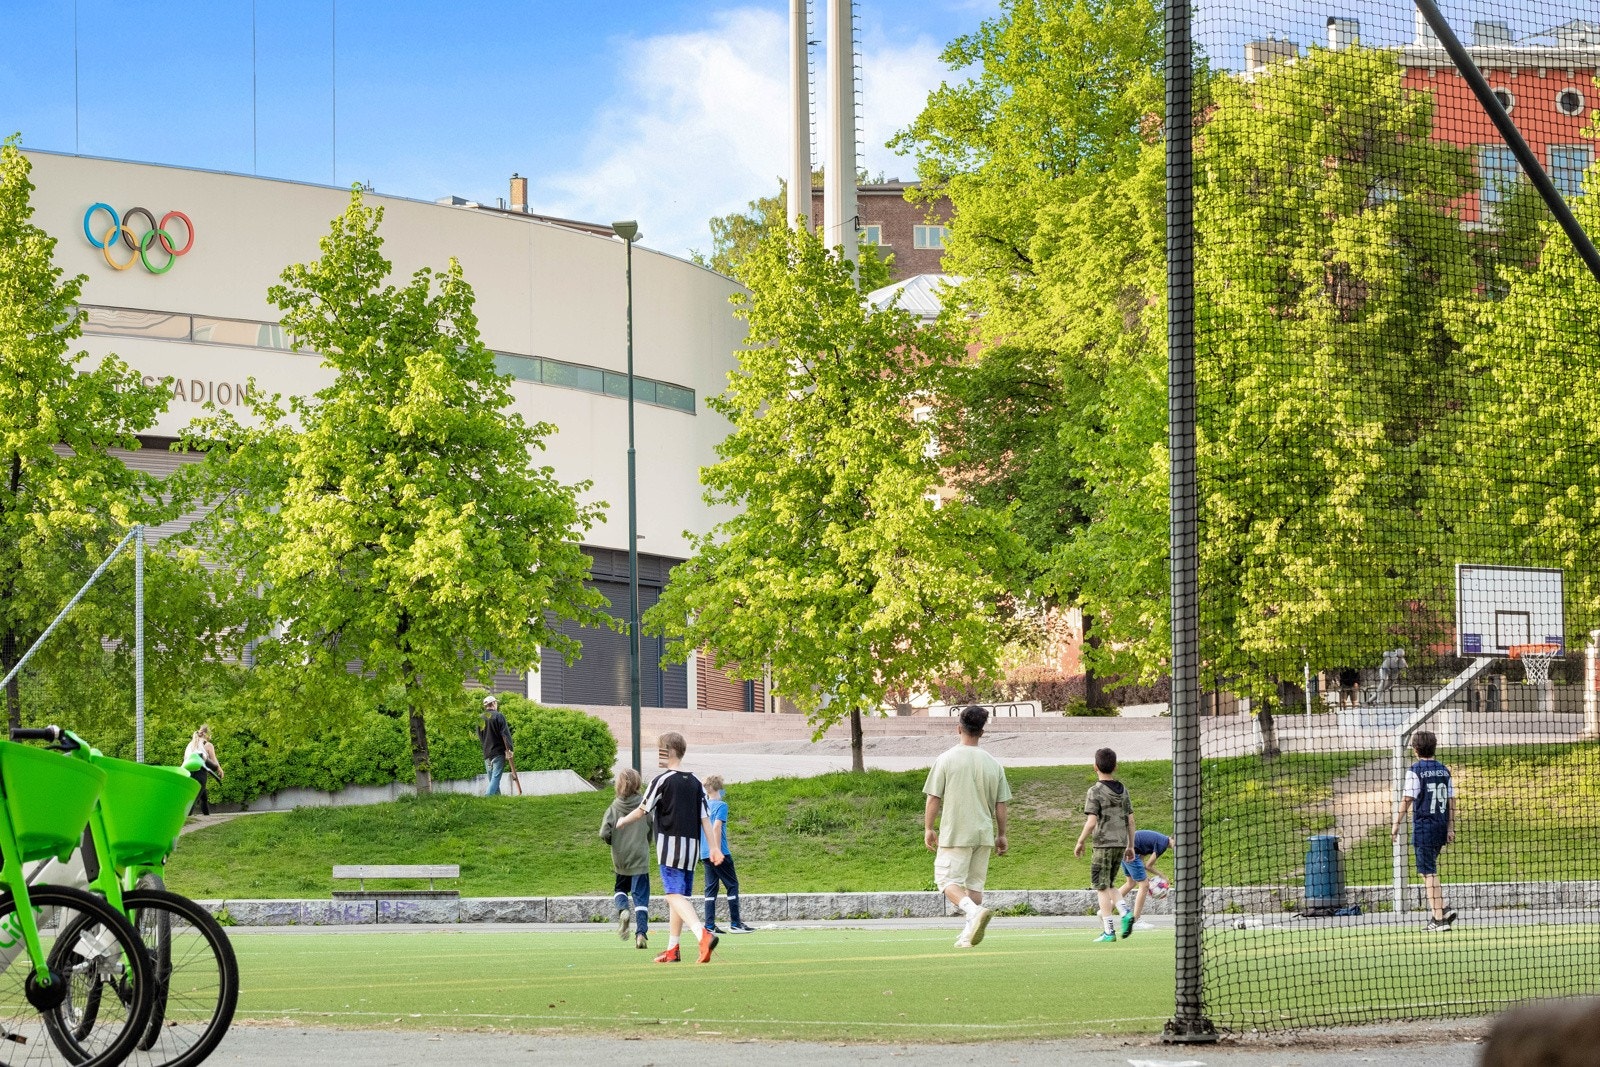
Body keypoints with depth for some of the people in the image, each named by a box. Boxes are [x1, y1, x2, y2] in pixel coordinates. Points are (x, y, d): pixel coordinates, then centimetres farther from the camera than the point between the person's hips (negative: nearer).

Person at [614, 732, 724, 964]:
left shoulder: (662, 780, -7)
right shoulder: (695, 783, 11)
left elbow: (642, 811, 0)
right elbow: (705, 818, 7)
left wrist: (622, 822, 19)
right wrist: (715, 848, 5)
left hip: (670, 844, -7)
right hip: (692, 847, 7)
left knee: (675, 895, -14)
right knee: (679, 896, 16)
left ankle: (703, 934, -36)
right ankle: (672, 949, 22)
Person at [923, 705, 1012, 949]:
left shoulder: (946, 759, -6)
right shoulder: (993, 764, 4)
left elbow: (933, 798, -5)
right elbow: (1000, 805, 7)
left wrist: (928, 829, 5)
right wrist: (1001, 835, 16)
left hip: (954, 833, -4)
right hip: (983, 833, 4)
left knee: (948, 880, -2)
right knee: (975, 883, 13)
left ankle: (974, 911, -28)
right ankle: (969, 934, 11)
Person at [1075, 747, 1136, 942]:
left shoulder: (1096, 792, -10)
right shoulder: (1123, 790, 8)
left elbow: (1091, 822, -15)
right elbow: (1130, 820, 10)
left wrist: (1080, 842, -3)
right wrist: (1131, 846, 17)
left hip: (1104, 844, -6)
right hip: (1121, 843, 6)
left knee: (1102, 887, 2)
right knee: (1108, 885, 19)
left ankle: (1109, 931, -1)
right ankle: (1125, 914, -4)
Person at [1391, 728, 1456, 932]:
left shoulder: (1415, 771, -8)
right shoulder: (1443, 770, 9)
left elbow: (1407, 800, -11)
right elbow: (1451, 801, 10)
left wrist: (1396, 825, -4)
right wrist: (1450, 829, 14)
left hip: (1423, 826, -6)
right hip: (1441, 826, 6)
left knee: (1429, 873, -5)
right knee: (1429, 870, 20)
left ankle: (1439, 919, -9)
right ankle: (1438, 911, 11)